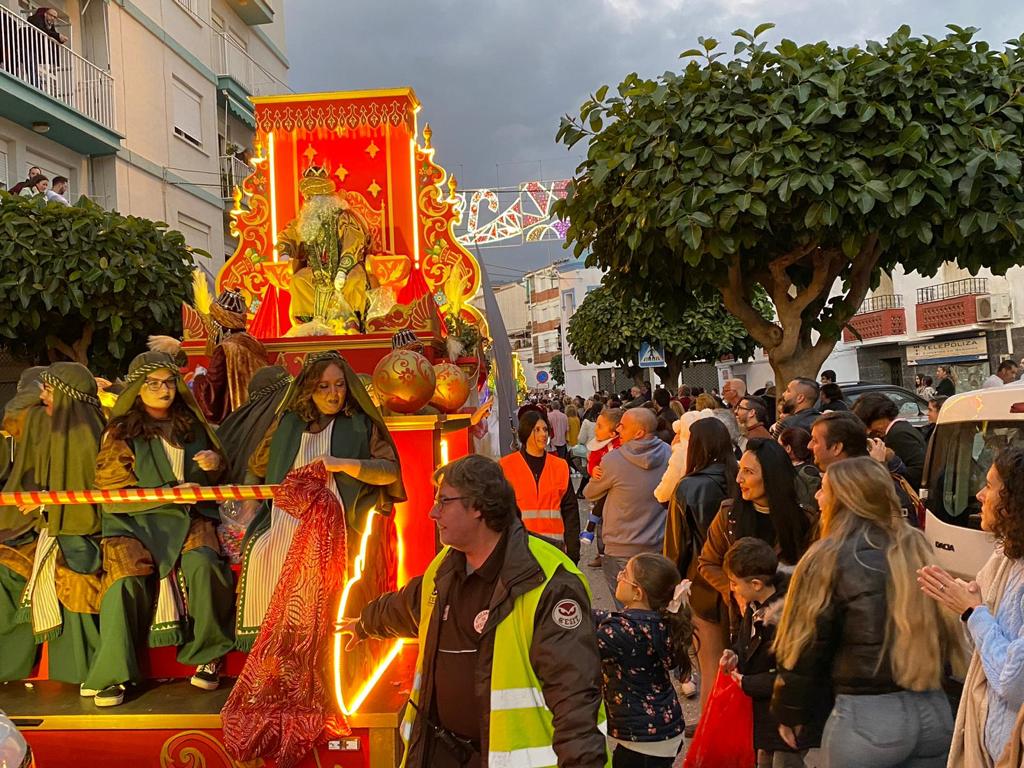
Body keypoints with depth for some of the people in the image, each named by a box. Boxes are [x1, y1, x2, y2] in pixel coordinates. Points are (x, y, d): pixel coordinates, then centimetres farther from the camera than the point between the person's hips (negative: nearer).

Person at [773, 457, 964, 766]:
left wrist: (790, 714, 5)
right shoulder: (919, 547, 5)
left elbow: (806, 646, -7)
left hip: (868, 716, -5)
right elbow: (949, 630, 14)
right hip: (935, 710, 5)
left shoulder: (828, 558, -11)